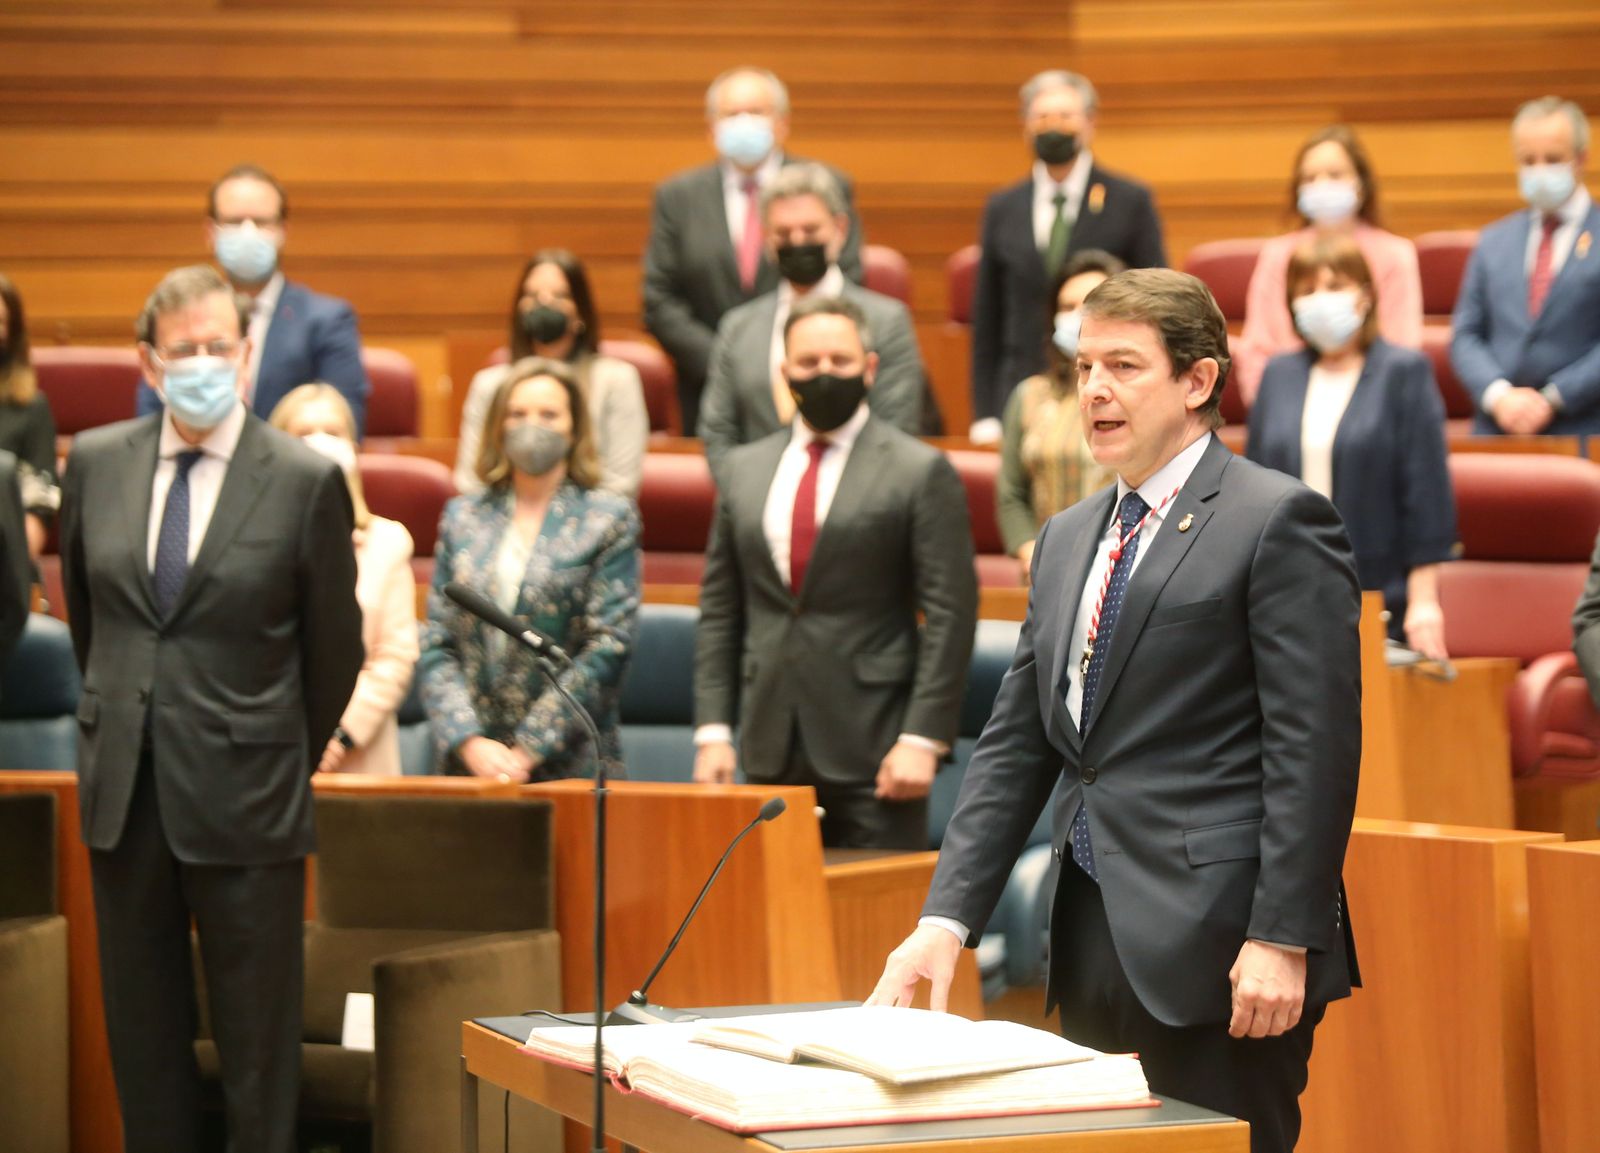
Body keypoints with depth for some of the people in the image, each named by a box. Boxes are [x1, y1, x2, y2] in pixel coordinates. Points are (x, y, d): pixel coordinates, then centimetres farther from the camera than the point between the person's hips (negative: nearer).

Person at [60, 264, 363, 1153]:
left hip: (244, 806, -4)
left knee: (259, 1054, 3)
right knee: (144, 1044, 12)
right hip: (125, 793, 4)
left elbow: (335, 647, 1)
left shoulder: (306, 481, -7)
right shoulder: (96, 463, 4)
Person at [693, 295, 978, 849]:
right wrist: (713, 730, 6)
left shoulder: (921, 472, -1)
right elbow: (719, 610, 14)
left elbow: (950, 614, -5)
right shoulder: (744, 470, 14)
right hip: (773, 749, 4)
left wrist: (922, 739, -12)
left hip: (873, 746, -4)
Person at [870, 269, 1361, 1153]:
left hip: (1213, 948, -7)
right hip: (1093, 942, 7)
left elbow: (1313, 750, -11)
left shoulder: (1277, 522, -6)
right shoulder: (1067, 539, 17)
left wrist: (1283, 941, -16)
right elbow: (1015, 744, 15)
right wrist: (947, 919, 5)